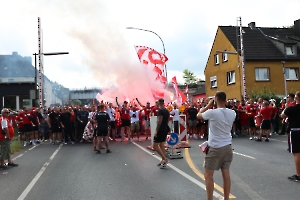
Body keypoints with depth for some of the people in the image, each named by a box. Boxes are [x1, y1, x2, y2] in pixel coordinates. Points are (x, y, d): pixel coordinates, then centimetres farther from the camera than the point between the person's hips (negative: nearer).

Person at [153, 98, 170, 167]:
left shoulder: (160, 110, -16)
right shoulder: (167, 110, 12)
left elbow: (159, 121, -22)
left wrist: (156, 130, -21)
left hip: (160, 130, -9)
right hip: (165, 129, 9)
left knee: (155, 146, -6)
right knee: (162, 145, 14)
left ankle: (165, 159, -10)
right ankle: (163, 160, 16)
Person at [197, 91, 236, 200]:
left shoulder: (212, 112, -16)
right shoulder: (232, 113, 0)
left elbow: (198, 115, 1)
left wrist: (209, 104, 6)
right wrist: (221, 105, 16)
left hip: (215, 148, -6)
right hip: (227, 147, 6)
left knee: (208, 174, 6)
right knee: (226, 174, 12)